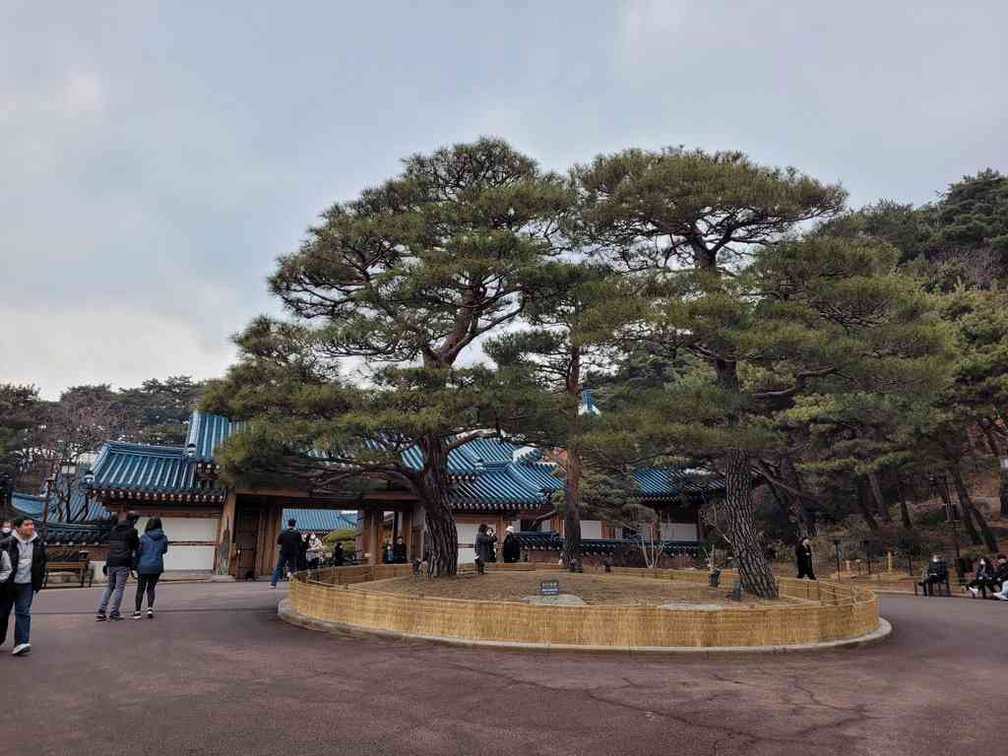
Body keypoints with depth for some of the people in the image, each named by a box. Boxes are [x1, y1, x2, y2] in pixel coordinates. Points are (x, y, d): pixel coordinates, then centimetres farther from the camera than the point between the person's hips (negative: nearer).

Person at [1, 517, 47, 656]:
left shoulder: (39, 544, 4)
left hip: (27, 585, 2)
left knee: (23, 613, -5)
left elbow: (42, 564, 14)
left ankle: (21, 643, -7)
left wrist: (38, 583, 13)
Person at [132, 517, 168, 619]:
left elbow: (138, 552, -5)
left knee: (140, 589, 11)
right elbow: (164, 551, 10)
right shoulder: (163, 538, -2)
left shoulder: (143, 537, -8)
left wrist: (134, 565, 5)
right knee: (151, 589, 12)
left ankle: (137, 611, 12)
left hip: (143, 566, -1)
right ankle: (150, 608, -3)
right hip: (157, 567, 1)